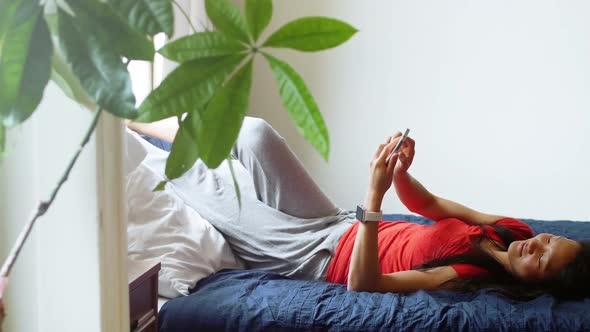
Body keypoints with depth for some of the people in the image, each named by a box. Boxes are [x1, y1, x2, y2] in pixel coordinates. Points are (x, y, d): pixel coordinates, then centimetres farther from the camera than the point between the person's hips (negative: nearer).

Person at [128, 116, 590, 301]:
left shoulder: (470, 277, -30)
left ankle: (136, 127, 31)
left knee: (200, 182, -2)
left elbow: (362, 284, -34)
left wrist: (375, 194, -43)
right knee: (254, 132, 1)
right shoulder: (509, 229, -7)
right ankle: (154, 125, 29)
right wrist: (401, 172, -16)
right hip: (337, 224, 7)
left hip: (318, 257, -7)